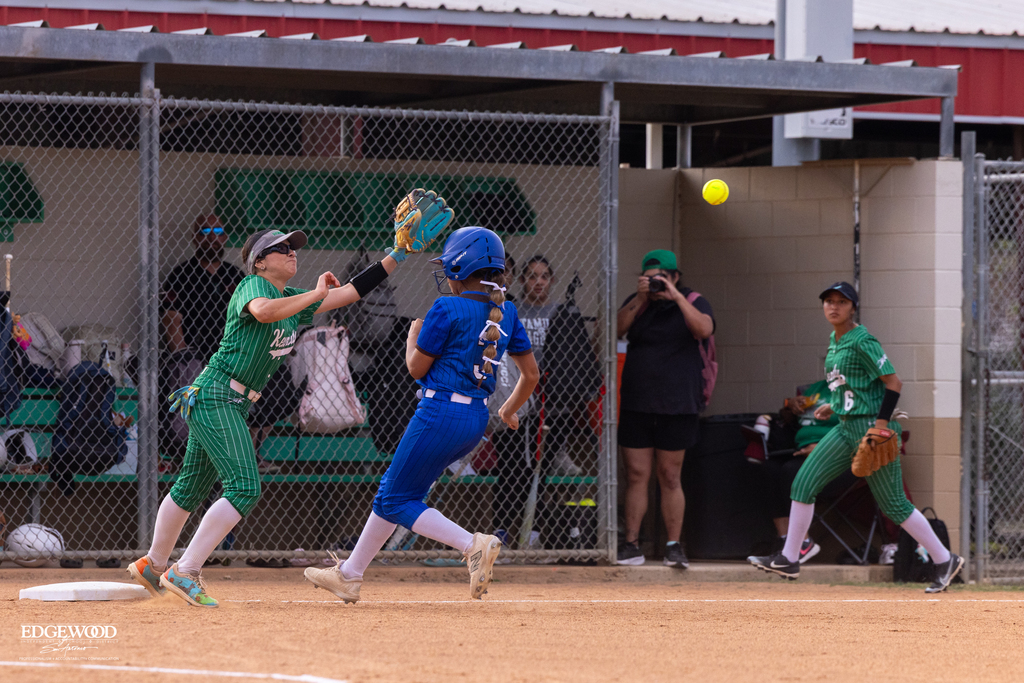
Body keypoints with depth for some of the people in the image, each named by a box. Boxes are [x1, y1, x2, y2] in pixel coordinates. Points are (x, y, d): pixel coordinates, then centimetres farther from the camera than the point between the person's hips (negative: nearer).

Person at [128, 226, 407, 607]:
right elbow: (263, 311, -33)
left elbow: (350, 292, 15)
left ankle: (152, 566, 34)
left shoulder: (294, 302, 16)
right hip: (215, 394, -9)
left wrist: (397, 256, 10)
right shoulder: (252, 285, -9)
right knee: (244, 488, -17)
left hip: (236, 404, 9)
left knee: (191, 488, 19)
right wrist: (316, 294, -26)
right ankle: (184, 573, -18)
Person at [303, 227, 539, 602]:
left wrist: (414, 329, 13)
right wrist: (509, 411, 29)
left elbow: (417, 367, -6)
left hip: (441, 412, -8)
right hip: (476, 419, 8)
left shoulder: (447, 310, -13)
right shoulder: (505, 313, 8)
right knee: (393, 490, 18)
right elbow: (531, 374, 12)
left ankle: (472, 544, -20)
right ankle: (350, 575, 25)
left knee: (397, 500, 0)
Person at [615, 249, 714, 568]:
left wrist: (676, 297, -22)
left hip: (676, 407, -3)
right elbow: (618, 329, -5)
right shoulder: (637, 304, 10)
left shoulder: (693, 303, 1)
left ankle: (674, 545, 5)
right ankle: (631, 545, 4)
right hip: (636, 404, 3)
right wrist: (640, 299, -16)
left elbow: (704, 329, -19)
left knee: (670, 478, 0)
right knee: (636, 475, 2)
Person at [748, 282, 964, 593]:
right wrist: (834, 405, 14)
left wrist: (881, 426, -22)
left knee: (893, 504, -4)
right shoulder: (835, 340, 13)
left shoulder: (862, 342, -14)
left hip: (870, 426, -9)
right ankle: (788, 559, 7)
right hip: (845, 428, 9)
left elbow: (893, 383, -17)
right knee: (804, 482, 2)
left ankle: (945, 560, 6)